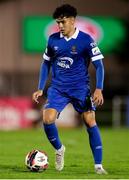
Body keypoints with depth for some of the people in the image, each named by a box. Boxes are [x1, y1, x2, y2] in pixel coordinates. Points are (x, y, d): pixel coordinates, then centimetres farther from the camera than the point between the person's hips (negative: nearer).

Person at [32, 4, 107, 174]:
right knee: (48, 119, -16)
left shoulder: (85, 40, -8)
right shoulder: (53, 39, 2)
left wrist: (99, 89, -17)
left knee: (90, 122, -9)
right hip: (58, 88, 3)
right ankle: (59, 149, 13)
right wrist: (40, 89, 11)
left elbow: (98, 65, -6)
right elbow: (46, 64, 15)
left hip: (80, 87, -2)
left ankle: (98, 165, 0)